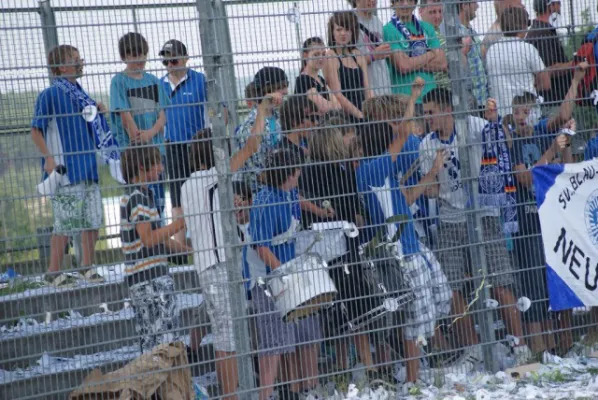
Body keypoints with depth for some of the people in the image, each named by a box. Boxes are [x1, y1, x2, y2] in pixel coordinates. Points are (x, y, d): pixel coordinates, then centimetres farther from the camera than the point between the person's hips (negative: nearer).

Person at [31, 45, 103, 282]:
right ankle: (54, 271, 2)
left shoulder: (80, 92, 14)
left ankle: (87, 268, 21)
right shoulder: (50, 95, -8)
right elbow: (36, 131, -10)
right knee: (65, 222, -6)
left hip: (87, 167, 8)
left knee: (93, 219, 10)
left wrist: (99, 112, 6)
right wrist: (49, 158, -19)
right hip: (65, 169, -8)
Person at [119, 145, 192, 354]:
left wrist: (190, 249, 20)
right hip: (151, 279, -10)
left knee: (150, 341, 12)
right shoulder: (138, 198, -13)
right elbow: (148, 239, -20)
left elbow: (158, 238, 22)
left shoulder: (135, 196, 18)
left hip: (139, 280, 10)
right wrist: (180, 223, -15)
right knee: (166, 338, -11)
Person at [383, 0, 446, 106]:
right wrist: (430, 54, 1)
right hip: (404, 98, -5)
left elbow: (442, 63, 6)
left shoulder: (426, 28, 14)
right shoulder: (388, 30, -3)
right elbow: (403, 66, -13)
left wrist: (413, 64, -6)